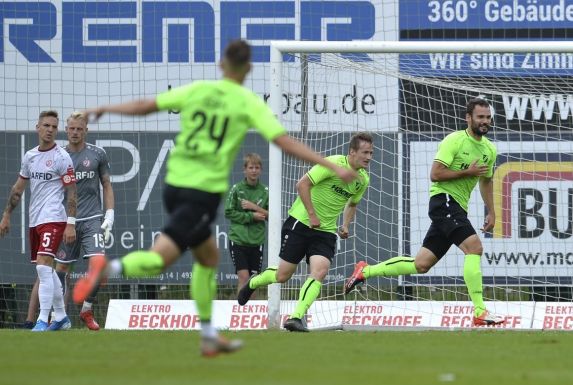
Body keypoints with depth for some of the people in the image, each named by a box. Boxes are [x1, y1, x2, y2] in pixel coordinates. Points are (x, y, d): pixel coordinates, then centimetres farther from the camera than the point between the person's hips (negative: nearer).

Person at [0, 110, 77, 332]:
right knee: (46, 271, 12)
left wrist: (71, 224, -15)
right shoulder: (30, 156, 12)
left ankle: (42, 320, -20)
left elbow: (71, 192, -8)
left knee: (44, 267, -17)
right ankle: (61, 317, 22)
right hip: (34, 220, 7)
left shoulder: (62, 158, -6)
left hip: (53, 219, -7)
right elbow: (18, 189, 20)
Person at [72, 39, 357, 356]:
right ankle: (111, 268, -40)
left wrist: (104, 109, 26)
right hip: (205, 191, -6)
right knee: (158, 260, -11)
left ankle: (209, 337, 23)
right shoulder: (249, 103, -3)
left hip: (175, 184, 6)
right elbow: (286, 143, -9)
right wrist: (334, 167, -7)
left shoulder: (197, 90, 7)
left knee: (208, 257, 21)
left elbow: (145, 106, 11)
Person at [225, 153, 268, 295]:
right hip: (238, 239, -2)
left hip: (256, 240, 2)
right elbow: (229, 213, -5)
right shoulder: (237, 189, -3)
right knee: (243, 276, -11)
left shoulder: (265, 191, 2)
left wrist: (255, 207, -13)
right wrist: (251, 216, -12)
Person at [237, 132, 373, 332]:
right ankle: (253, 283, 34)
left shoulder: (363, 180, 5)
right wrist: (312, 215, -21)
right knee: (282, 275, 1)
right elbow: (302, 184, -19)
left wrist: (345, 225, 9)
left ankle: (295, 318, -21)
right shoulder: (334, 164, -17)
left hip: (326, 232, 5)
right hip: (301, 223, -5)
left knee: (320, 271, -20)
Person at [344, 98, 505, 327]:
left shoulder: (489, 149, 13)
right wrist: (467, 172, -18)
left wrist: (491, 212, 21)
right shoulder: (455, 141, -11)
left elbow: (486, 181, 28)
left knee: (421, 264, 6)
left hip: (457, 209, 8)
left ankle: (366, 271, 22)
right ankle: (480, 313, -26)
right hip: (443, 199, -8)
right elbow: (435, 174, -15)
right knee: (474, 247, -24)